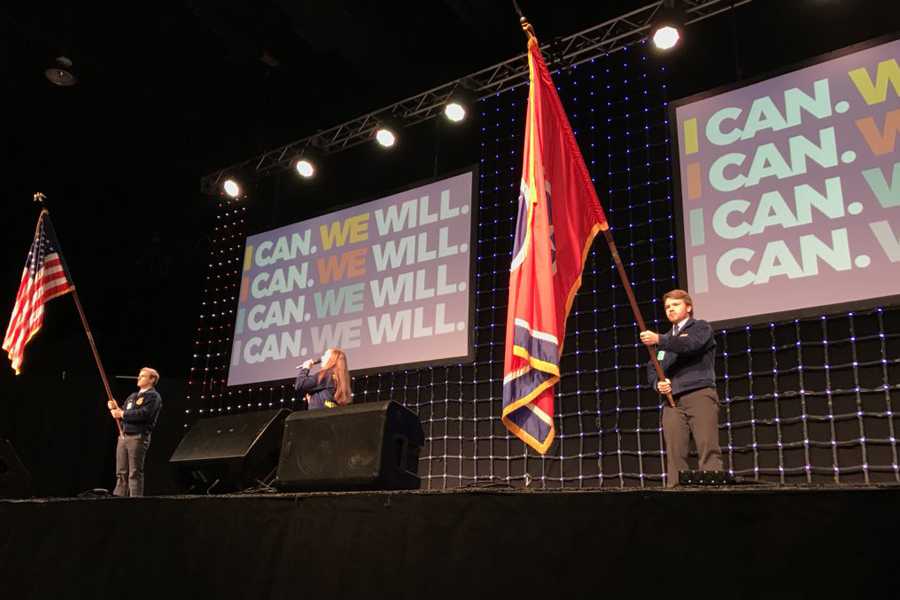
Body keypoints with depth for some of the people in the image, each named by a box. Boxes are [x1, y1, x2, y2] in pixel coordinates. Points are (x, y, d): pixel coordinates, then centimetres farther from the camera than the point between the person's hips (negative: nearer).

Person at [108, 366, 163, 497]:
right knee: (121, 473, 8)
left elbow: (144, 414, -18)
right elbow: (122, 413, 23)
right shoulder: (132, 396, 24)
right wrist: (115, 409, 2)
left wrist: (123, 414, -13)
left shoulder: (153, 396, -3)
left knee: (135, 473, -8)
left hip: (138, 437, -8)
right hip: (123, 436, 8)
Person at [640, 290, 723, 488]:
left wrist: (659, 340, -24)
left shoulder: (701, 327, 10)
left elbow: (690, 344, -13)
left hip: (700, 395, -5)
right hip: (673, 401, 5)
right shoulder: (666, 340, 29)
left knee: (707, 448, -14)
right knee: (674, 453, -4)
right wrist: (658, 383, -2)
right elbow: (652, 368, 20)